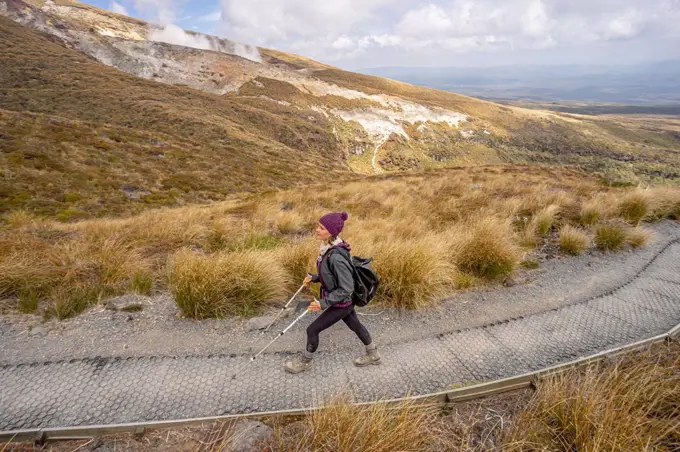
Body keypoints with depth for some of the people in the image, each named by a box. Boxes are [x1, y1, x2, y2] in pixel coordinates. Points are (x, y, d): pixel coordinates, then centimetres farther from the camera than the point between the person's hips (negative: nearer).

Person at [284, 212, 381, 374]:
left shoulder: (336, 257, -35)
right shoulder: (328, 247, -7)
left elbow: (346, 288, -29)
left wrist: (324, 303, -27)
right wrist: (314, 278, -1)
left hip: (341, 303, -8)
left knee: (312, 330, 7)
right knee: (356, 326, 26)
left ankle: (305, 362, 33)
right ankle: (373, 355, 48)